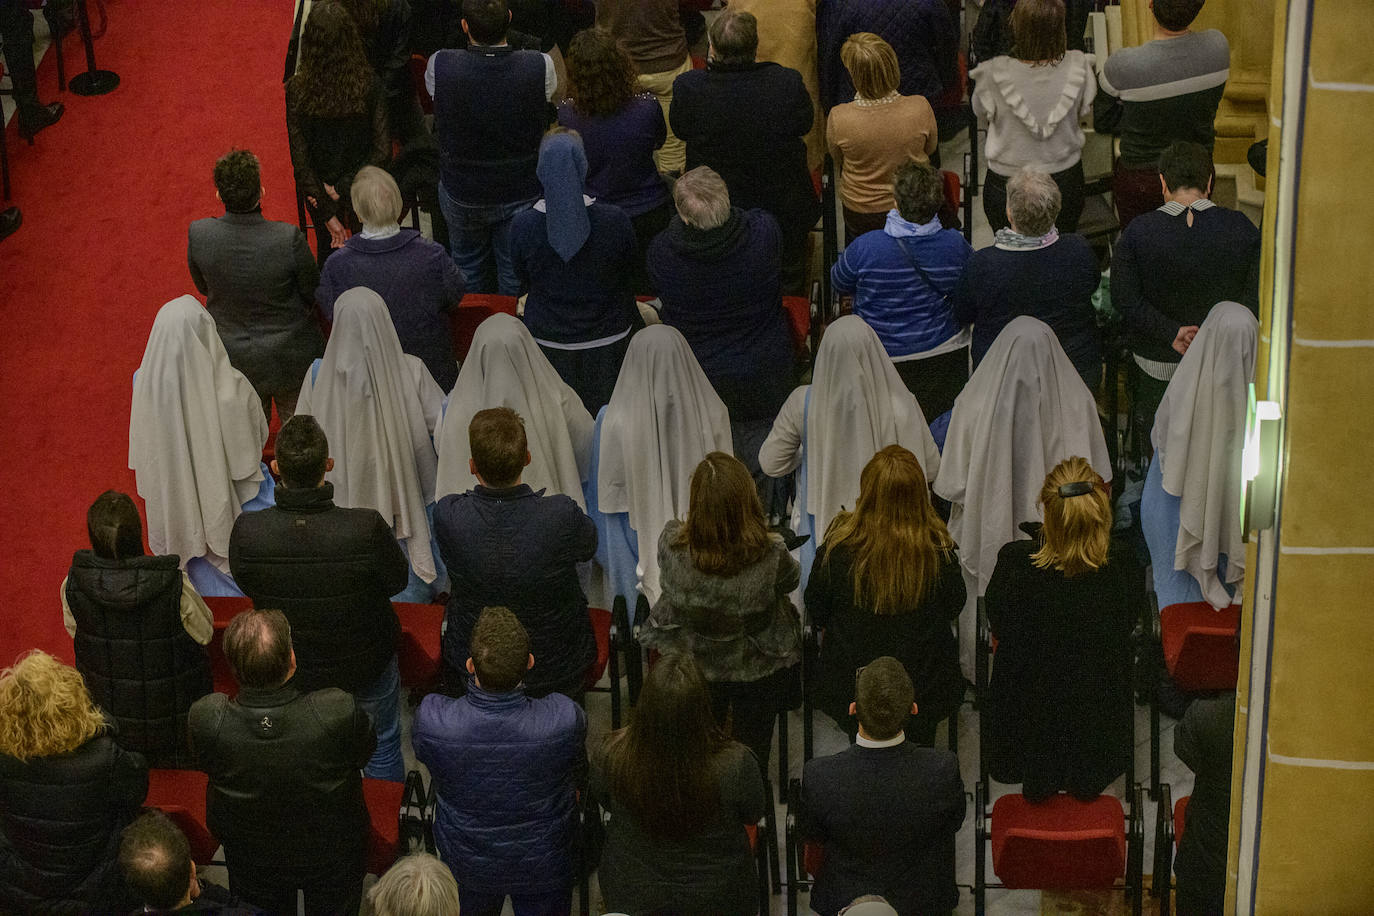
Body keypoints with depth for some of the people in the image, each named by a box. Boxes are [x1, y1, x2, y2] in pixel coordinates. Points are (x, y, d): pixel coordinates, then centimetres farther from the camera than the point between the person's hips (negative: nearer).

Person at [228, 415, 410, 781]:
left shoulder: (247, 532, -29)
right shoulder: (367, 528, -34)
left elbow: (248, 586, -8)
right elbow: (396, 580, -14)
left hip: (291, 669, 1)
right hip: (366, 665, -1)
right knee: (383, 749, 27)